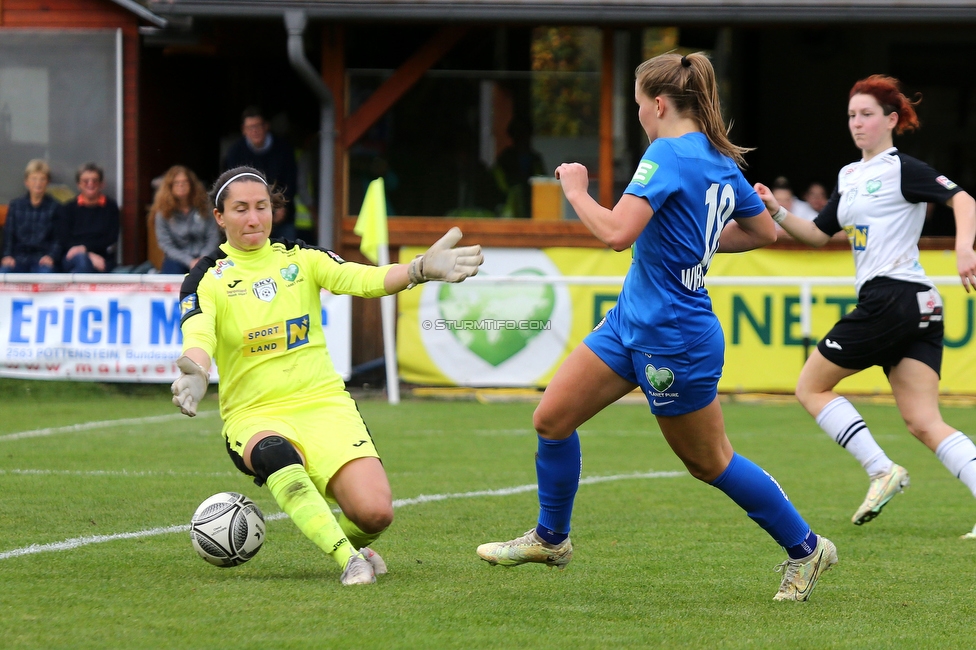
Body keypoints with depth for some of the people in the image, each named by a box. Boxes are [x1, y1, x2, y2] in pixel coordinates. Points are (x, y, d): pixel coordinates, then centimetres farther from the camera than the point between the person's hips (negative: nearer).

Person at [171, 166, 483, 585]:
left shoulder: (302, 260, 7)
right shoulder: (207, 280, 1)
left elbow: (364, 279, -10)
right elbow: (197, 336, -18)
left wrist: (420, 269, -31)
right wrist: (195, 375, -43)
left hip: (323, 404, 2)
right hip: (254, 417, -2)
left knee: (375, 511, -21)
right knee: (277, 455, -41)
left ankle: (354, 544, 14)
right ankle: (348, 559, -43)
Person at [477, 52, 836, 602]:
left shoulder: (667, 155, -21)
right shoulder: (721, 160, 6)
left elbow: (616, 232, -31)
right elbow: (764, 231, 17)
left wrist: (576, 190, -14)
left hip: (674, 338, -9)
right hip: (632, 320, 9)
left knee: (710, 462, 6)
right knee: (552, 418, 8)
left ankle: (806, 548, 19)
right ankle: (551, 539, 24)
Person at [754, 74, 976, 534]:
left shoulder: (902, 169, -5)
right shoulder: (850, 177, 21)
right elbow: (817, 234, 27)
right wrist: (777, 212, 11)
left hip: (892, 298, -9)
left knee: (811, 388, 1)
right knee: (924, 423, -2)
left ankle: (881, 470, -4)